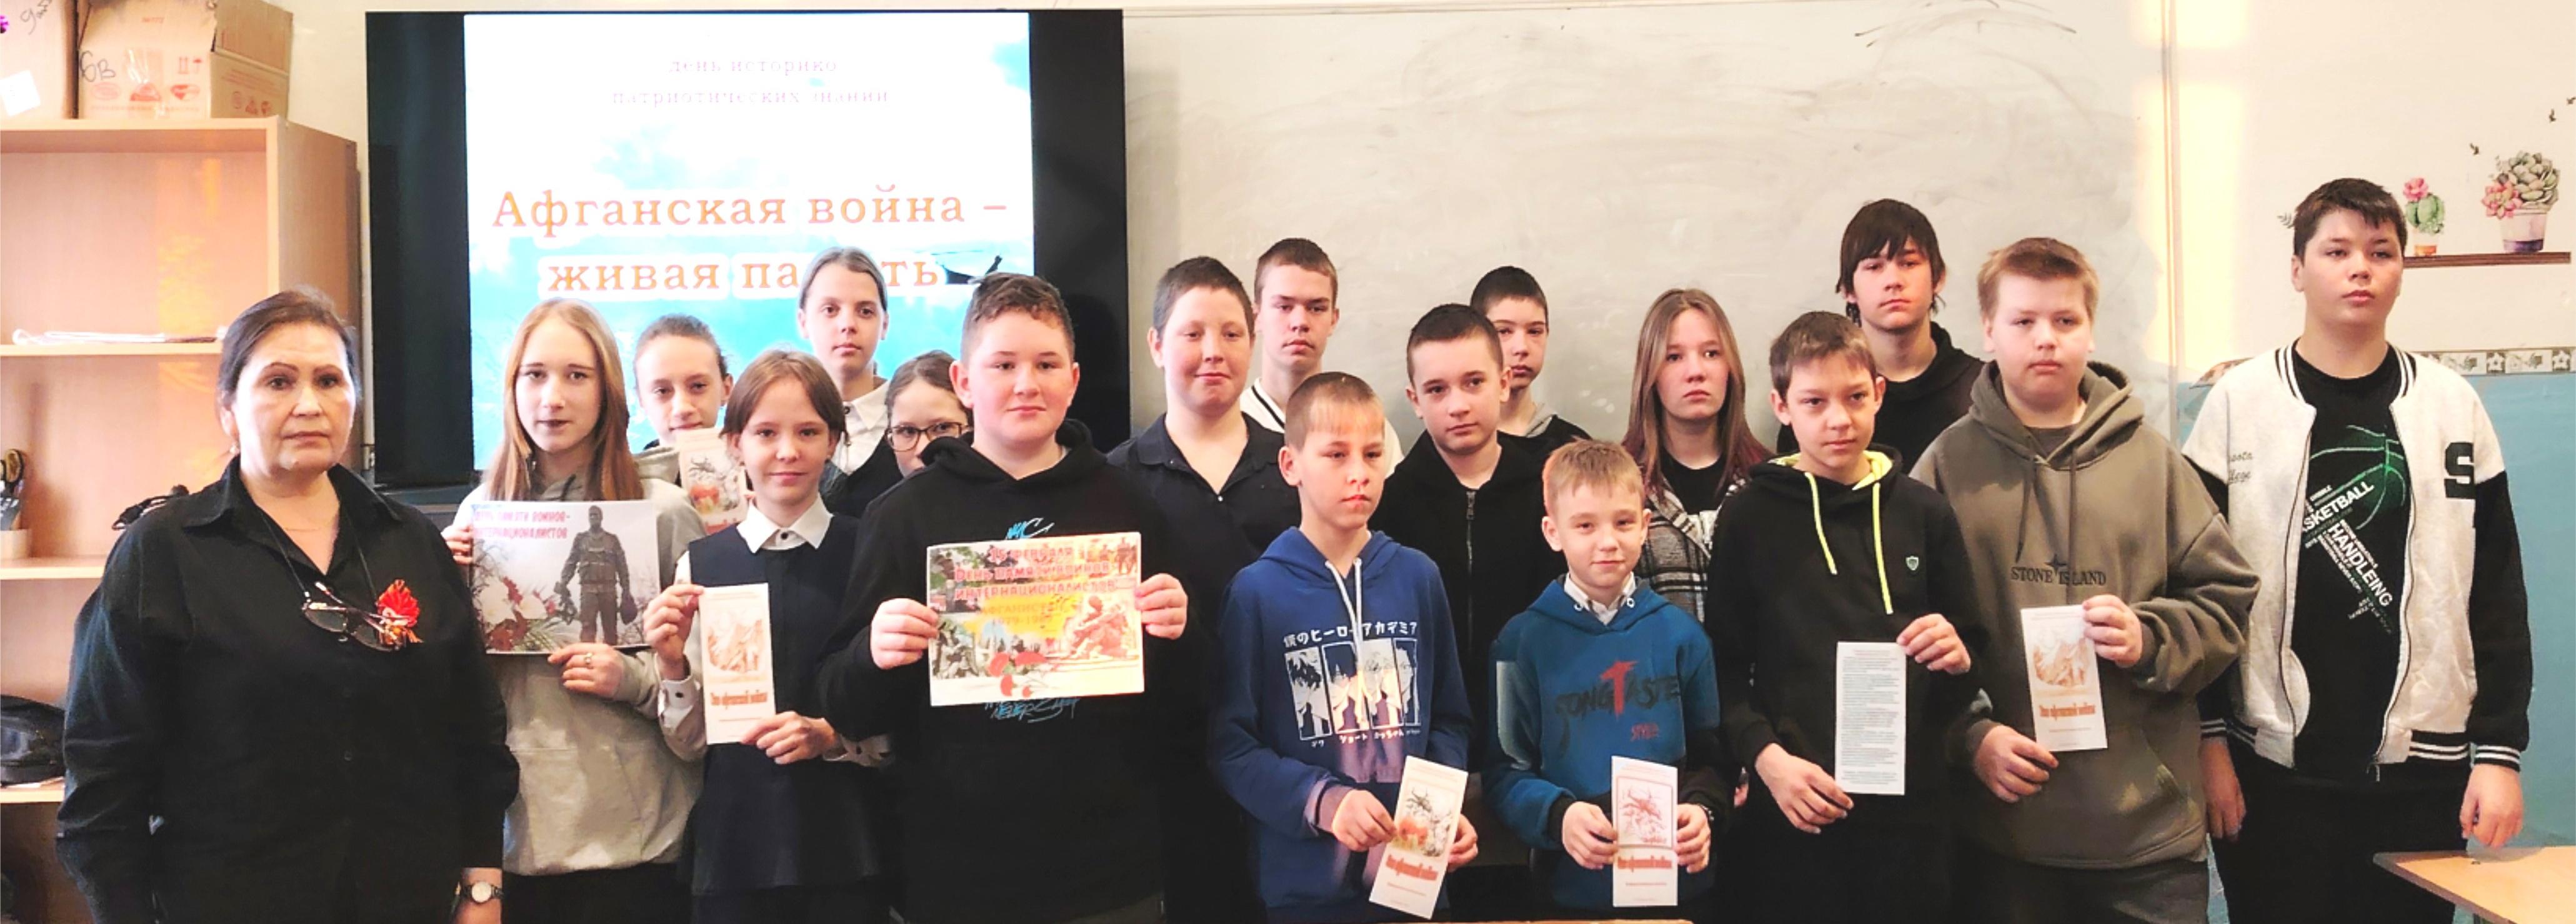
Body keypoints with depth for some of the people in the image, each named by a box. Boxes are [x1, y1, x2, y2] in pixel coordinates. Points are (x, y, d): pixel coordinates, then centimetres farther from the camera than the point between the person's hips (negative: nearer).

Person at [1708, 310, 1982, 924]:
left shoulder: (1923, 512, 8)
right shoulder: (1749, 517, 2)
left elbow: (1976, 655, 13)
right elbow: (1725, 668, 0)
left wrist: (1957, 660, -8)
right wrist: (1766, 755, -14)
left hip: (1912, 804, 2)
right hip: (1793, 812, -2)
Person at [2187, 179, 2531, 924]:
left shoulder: (2453, 406, 6)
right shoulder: (2241, 404, 0)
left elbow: (2497, 595, 6)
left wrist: (2500, 749, 0)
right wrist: (2208, 739, -5)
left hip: (2422, 767, 2)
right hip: (2275, 768, -1)